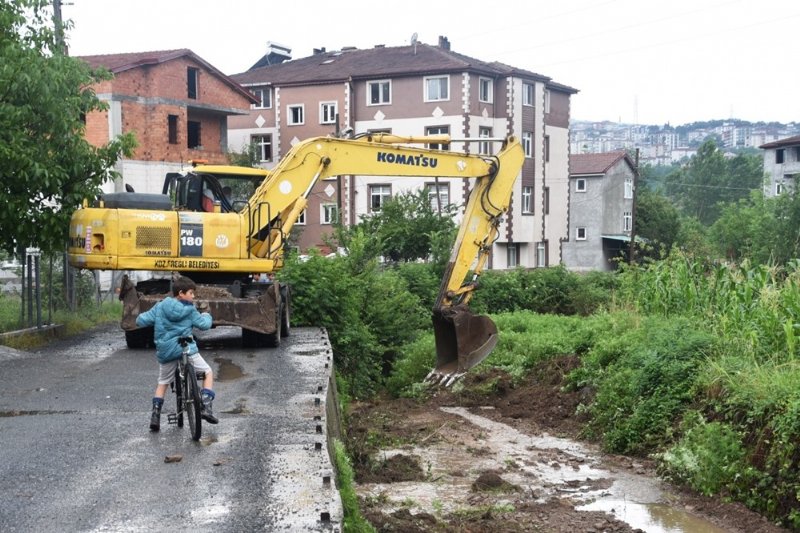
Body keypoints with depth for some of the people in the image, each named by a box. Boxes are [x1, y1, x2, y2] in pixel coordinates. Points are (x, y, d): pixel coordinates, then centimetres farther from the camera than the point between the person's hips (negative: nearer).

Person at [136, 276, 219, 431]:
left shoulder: (160, 307, 2)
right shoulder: (190, 310, -5)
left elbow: (141, 321, 2)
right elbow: (204, 324, 4)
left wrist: (141, 317, 25)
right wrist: (206, 315, 25)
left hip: (165, 352, 3)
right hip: (187, 350, -3)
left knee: (162, 382, 24)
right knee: (208, 372, 14)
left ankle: (155, 415, 14)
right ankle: (206, 406, -3)